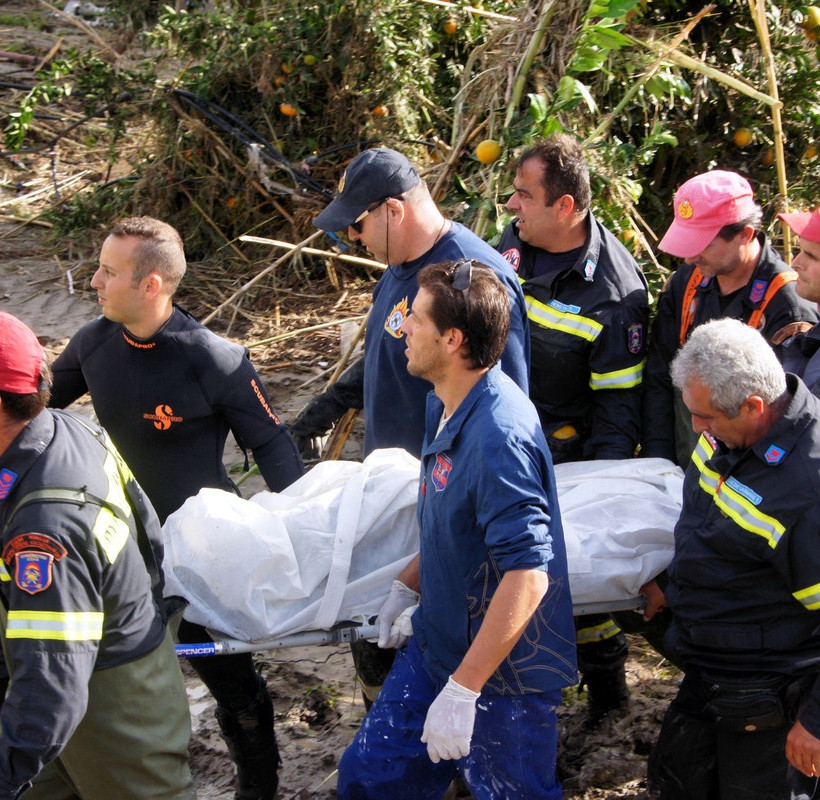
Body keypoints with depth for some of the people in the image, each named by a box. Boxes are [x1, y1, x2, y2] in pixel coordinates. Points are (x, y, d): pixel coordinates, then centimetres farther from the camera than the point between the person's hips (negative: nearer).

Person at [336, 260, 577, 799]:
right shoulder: (445, 404, 2)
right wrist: (407, 586, 15)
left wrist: (461, 690, -33)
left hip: (503, 674, -9)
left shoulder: (499, 436, -30)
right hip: (437, 644, 9)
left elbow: (526, 577, -34)